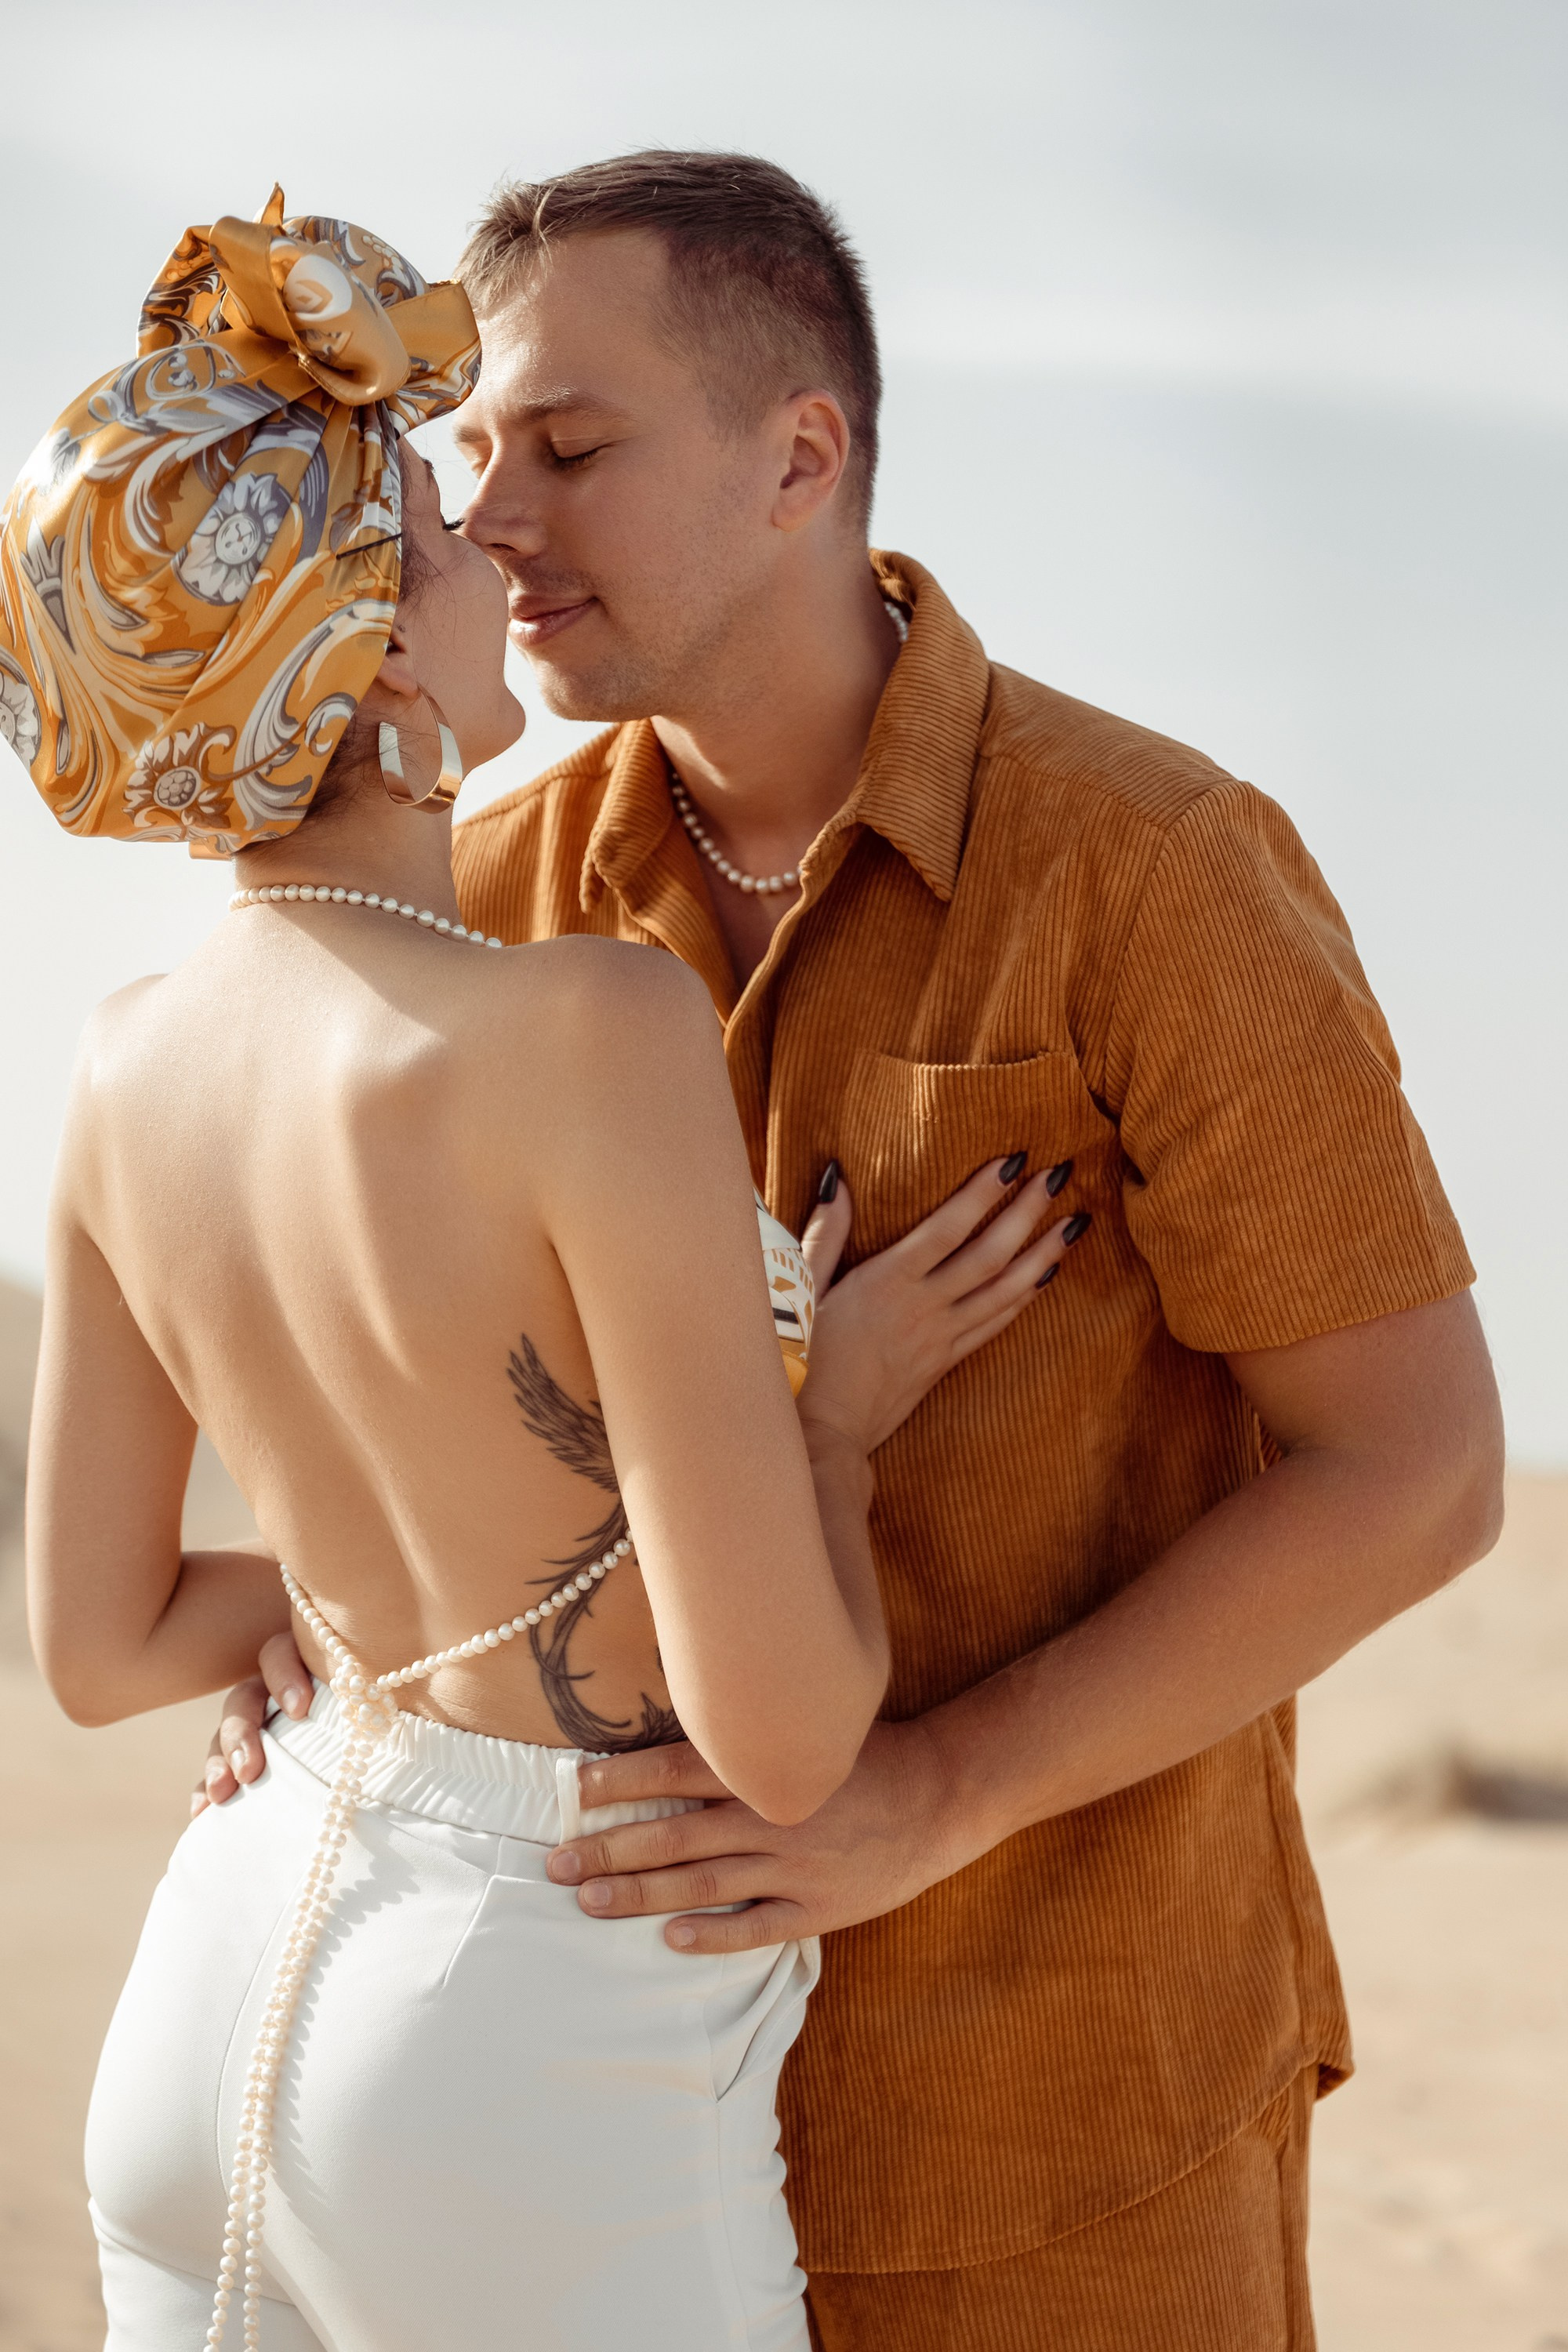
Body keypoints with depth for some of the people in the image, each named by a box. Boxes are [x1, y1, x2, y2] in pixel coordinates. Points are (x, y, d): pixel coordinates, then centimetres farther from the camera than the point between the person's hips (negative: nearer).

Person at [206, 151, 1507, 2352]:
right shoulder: (512, 886, 1)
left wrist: (930, 1795, -24)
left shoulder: (1156, 868, -16)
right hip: (677, 2006, 5)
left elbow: (1419, 1471, -16)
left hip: (1061, 2055, -5)